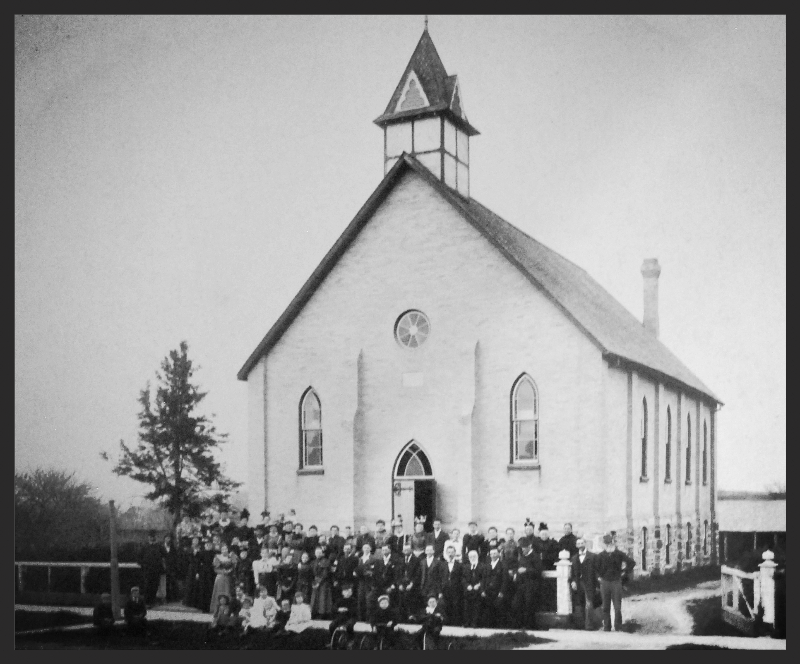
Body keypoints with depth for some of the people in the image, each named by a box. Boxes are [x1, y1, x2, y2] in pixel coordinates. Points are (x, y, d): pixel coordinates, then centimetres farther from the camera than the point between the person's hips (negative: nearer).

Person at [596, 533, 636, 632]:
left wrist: (624, 571, 2)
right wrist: (598, 576, 4)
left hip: (616, 582, -1)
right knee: (605, 607, 5)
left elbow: (632, 562, 4)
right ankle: (607, 627, 12)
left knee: (617, 607, -2)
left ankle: (618, 627, 6)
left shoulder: (619, 554, -2)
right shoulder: (600, 555, 2)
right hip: (605, 582, 1)